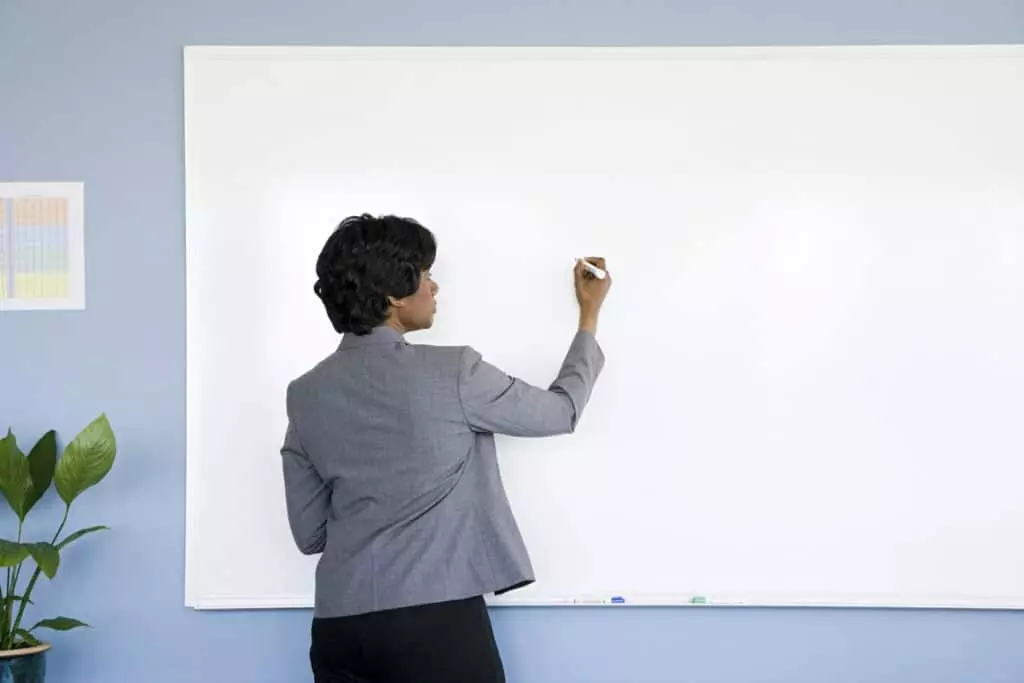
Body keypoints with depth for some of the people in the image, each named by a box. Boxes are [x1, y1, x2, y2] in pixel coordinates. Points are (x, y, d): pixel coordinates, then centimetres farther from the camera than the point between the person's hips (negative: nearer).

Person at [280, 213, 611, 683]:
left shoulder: (305, 396, 5)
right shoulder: (451, 374, -8)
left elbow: (310, 534, 8)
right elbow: (561, 412, 8)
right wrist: (589, 317, 21)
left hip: (340, 628, 5)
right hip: (436, 623, -5)